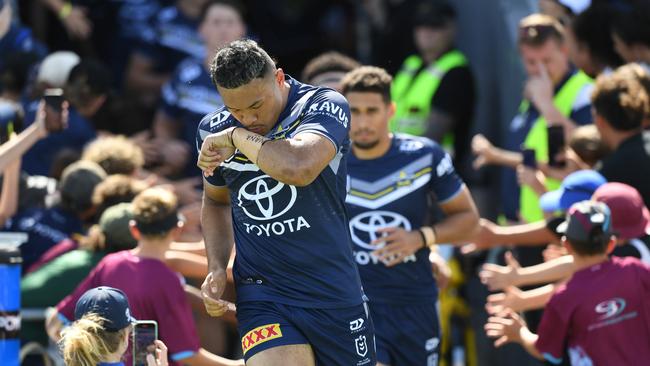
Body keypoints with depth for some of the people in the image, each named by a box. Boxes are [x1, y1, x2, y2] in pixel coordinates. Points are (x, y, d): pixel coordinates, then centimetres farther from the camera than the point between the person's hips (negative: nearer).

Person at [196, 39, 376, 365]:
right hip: (262, 294, 1)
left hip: (334, 294, -1)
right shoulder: (214, 130, 3)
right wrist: (217, 268, 9)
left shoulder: (325, 106, -12)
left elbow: (299, 168, -34)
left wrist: (238, 138, -20)